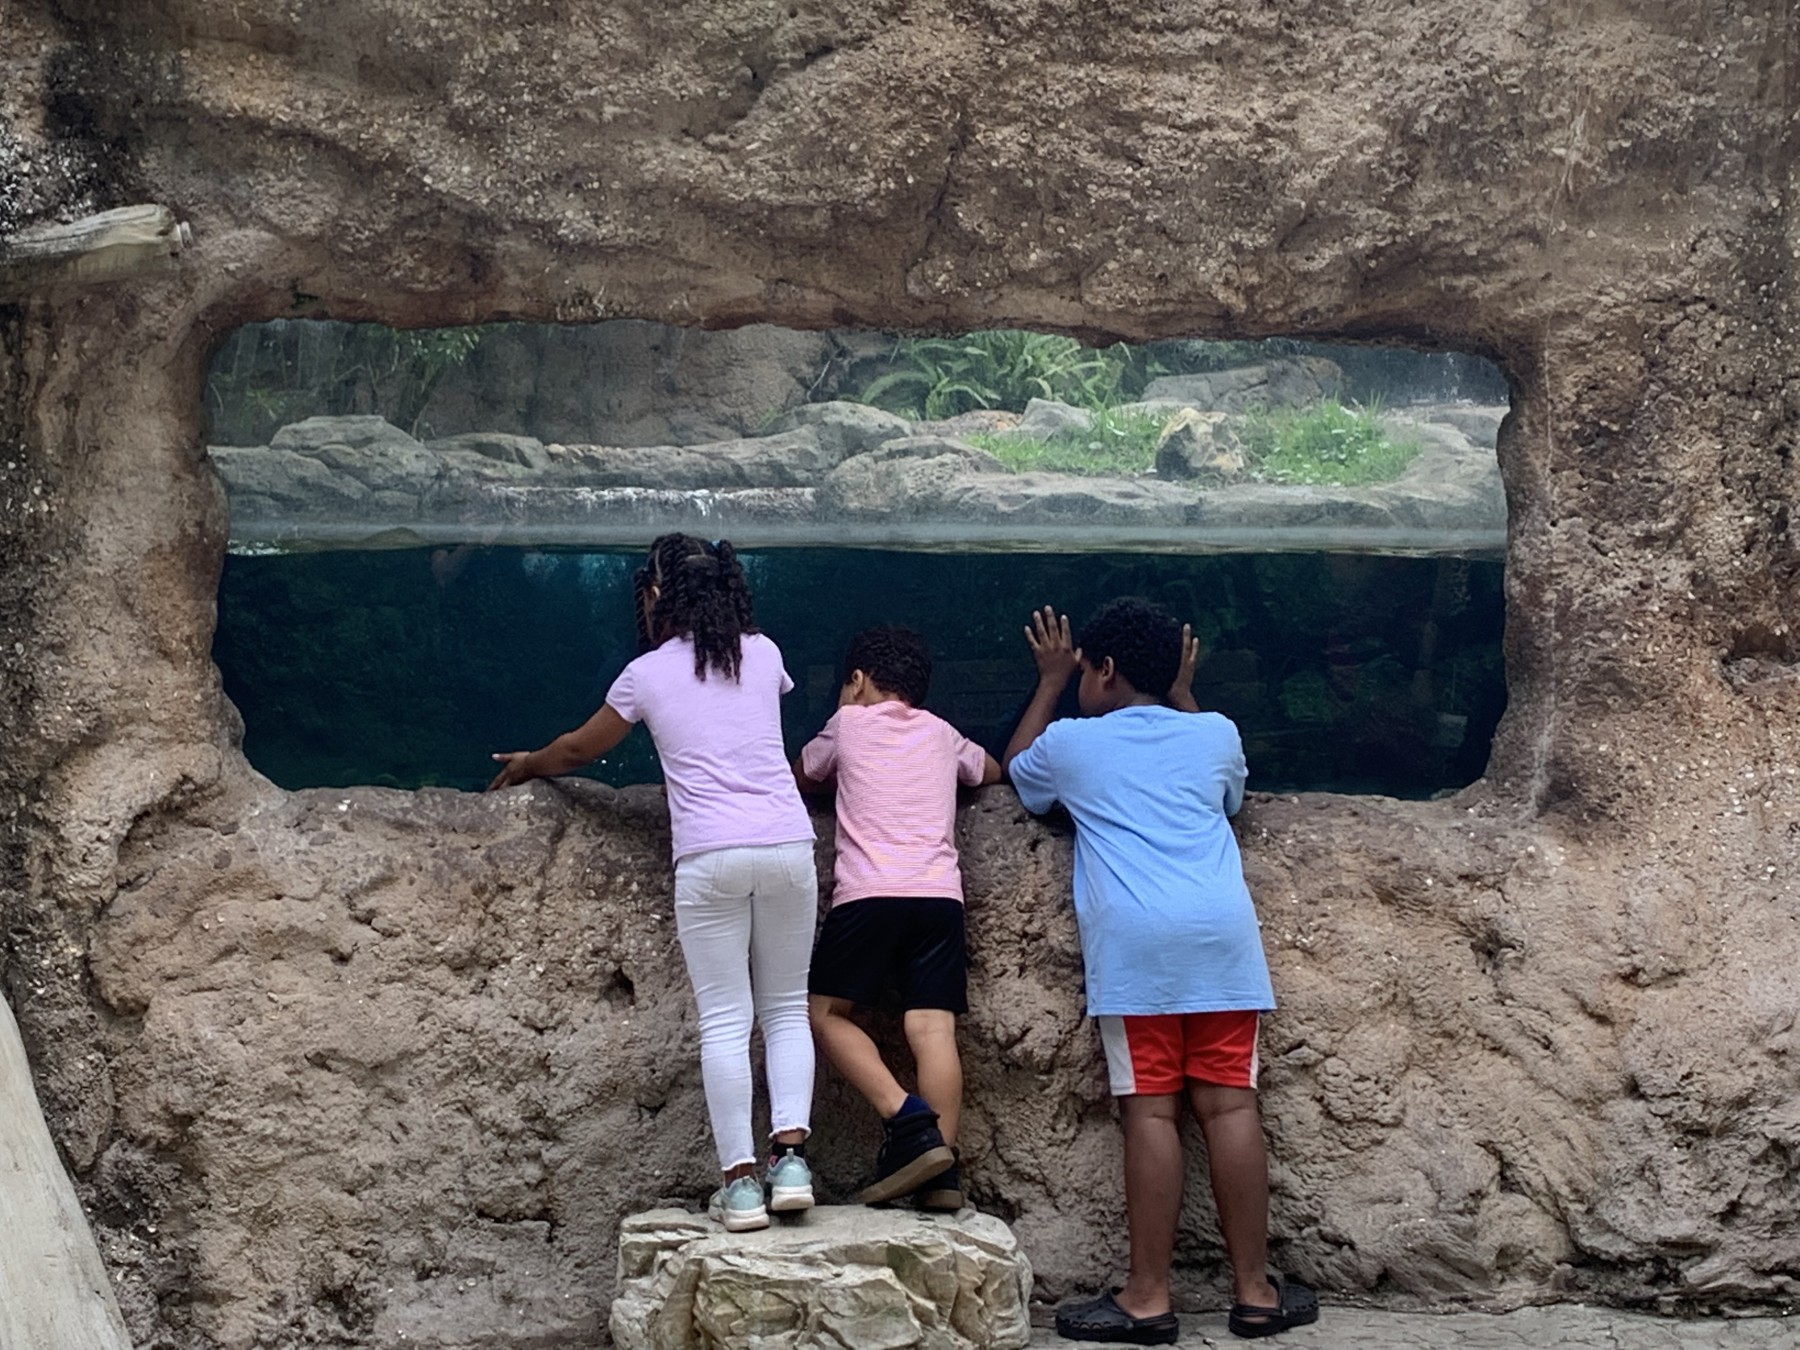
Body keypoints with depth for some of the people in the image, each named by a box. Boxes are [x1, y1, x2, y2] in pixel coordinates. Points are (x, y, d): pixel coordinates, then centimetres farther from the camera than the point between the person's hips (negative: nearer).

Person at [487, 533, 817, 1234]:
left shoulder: (647, 673, 7)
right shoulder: (762, 653, 13)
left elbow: (578, 748, 21)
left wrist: (527, 765, 43)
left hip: (709, 858, -2)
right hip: (787, 844, 3)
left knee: (724, 1022, 1)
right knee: (786, 1010, 11)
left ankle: (740, 1180, -4)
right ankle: (790, 1154, -3)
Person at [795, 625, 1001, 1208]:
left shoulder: (848, 724, 14)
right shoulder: (942, 734, 23)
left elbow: (801, 779, 31)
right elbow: (994, 772, 43)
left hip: (869, 893, -3)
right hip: (940, 895, 4)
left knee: (826, 1012, 6)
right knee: (934, 1029, -4)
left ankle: (908, 1120, -12)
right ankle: (942, 1171, -14)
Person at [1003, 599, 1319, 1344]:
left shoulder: (1071, 741, 12)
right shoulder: (1215, 733, 19)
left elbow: (1016, 767, 35)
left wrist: (1051, 682, 43)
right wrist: (1183, 693, 48)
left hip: (1136, 940, -2)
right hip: (1221, 931, 3)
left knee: (1150, 1110, -3)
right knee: (1229, 1103, 4)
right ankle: (1254, 1289, 7)